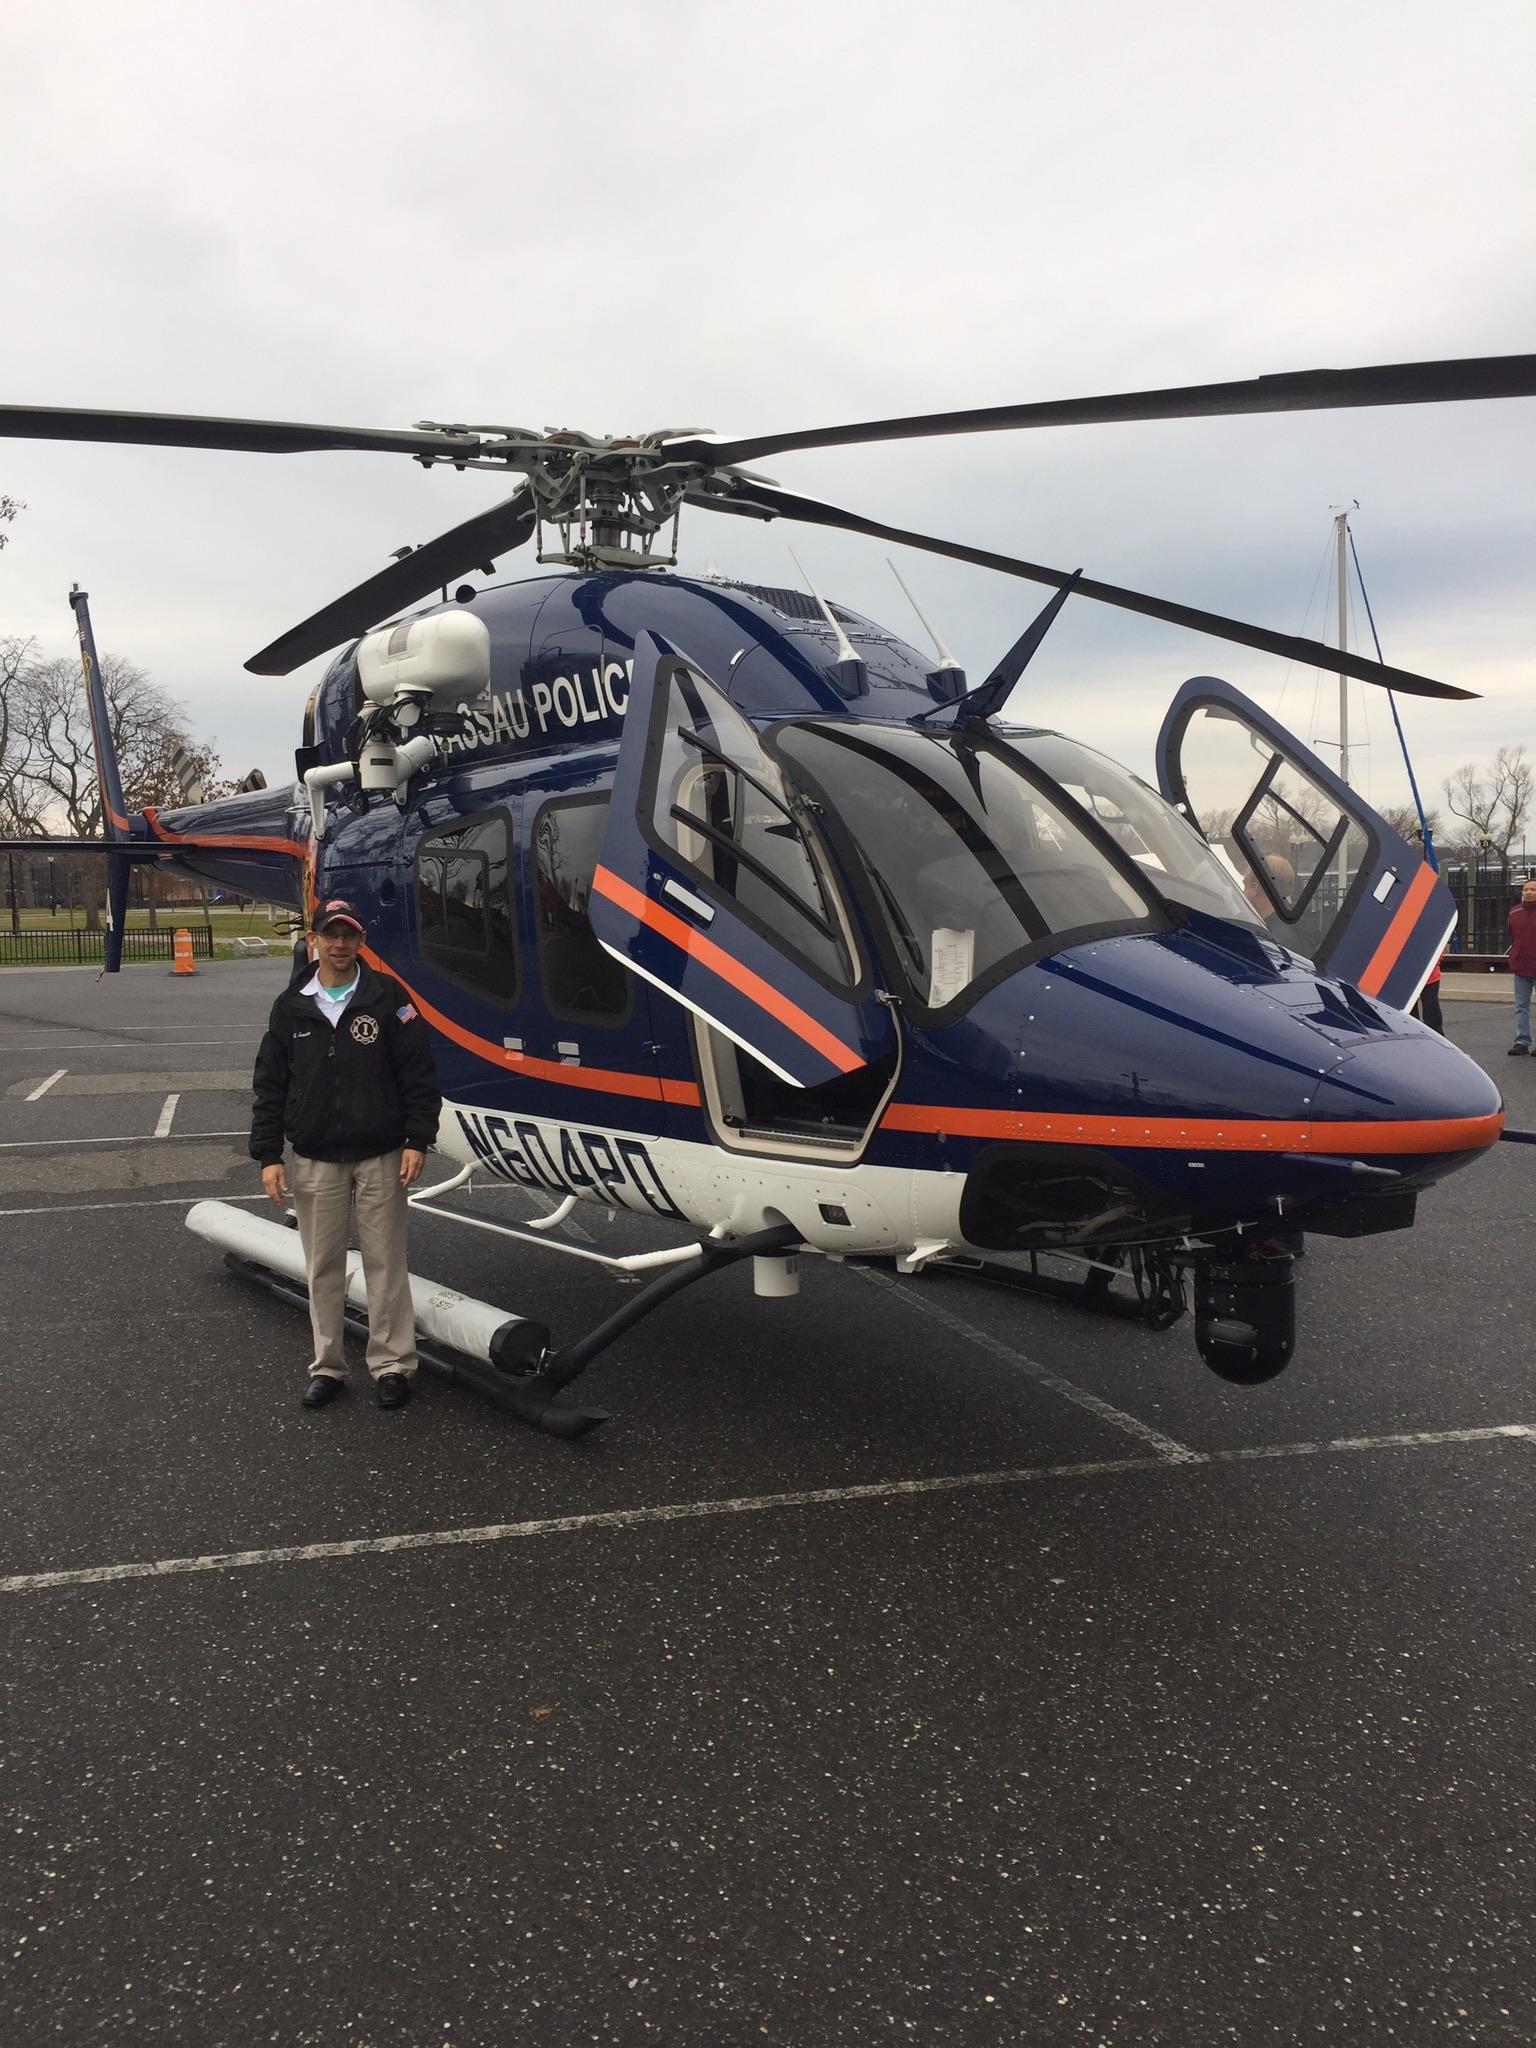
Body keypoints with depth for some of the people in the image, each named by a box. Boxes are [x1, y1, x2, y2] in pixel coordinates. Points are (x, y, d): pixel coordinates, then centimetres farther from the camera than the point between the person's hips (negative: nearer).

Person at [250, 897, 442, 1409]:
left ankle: (392, 1364, 15)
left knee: (386, 1262, 4)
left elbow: (419, 1074, -3)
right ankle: (327, 1366, 22)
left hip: (381, 1158, -2)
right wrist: (268, 1155, 2)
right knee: (323, 1267, 9)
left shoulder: (388, 998, -3)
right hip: (315, 1161, 3)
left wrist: (417, 1141, -9)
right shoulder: (291, 1007, 5)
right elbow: (270, 1085, 7)